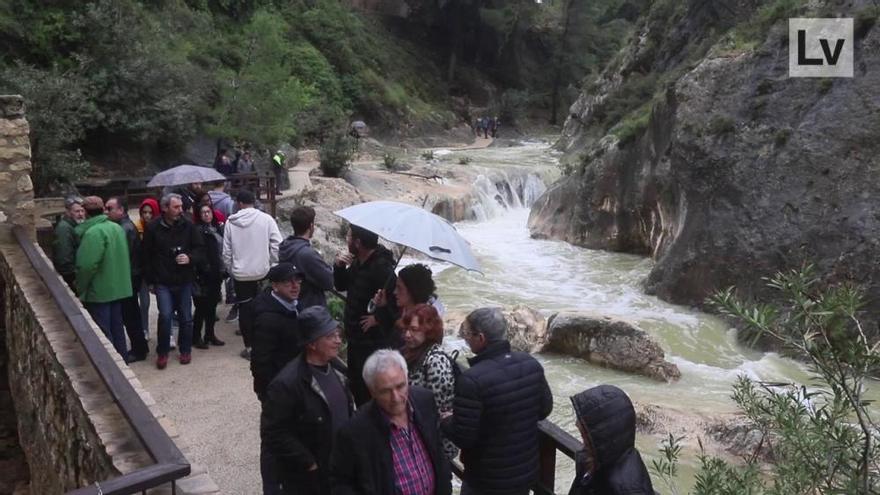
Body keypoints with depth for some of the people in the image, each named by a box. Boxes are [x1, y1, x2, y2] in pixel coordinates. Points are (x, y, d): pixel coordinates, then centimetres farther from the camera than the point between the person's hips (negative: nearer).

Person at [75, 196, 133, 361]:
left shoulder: (93, 233, -19)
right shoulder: (117, 228, 6)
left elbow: (87, 265, -23)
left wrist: (80, 288, -10)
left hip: (99, 292, -8)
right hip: (119, 288, 8)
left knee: (102, 332, 1)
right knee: (117, 328, 16)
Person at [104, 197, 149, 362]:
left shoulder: (126, 229, -19)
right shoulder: (125, 226, 12)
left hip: (129, 278, -10)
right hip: (130, 277, 10)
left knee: (130, 316, 0)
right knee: (132, 314, 17)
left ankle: (139, 350, 10)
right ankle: (140, 347, 28)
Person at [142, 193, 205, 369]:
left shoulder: (187, 226, -2)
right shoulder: (153, 228, -5)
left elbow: (201, 248, 4)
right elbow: (147, 256, 2)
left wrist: (190, 258, -17)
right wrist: (151, 281, 3)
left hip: (184, 281, 2)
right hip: (163, 282, -2)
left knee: (186, 318, 9)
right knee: (165, 316, -10)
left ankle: (185, 350, 27)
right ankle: (162, 352, 9)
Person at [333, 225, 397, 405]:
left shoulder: (381, 267, -24)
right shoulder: (357, 262, 6)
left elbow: (397, 300, -33)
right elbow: (340, 285, 15)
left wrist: (378, 318, -22)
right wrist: (339, 266, -2)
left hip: (375, 343, -10)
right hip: (356, 339, 10)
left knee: (369, 392, -2)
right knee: (356, 386, 23)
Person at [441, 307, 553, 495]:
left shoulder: (472, 380, -28)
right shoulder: (531, 363, -9)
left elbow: (463, 437, -22)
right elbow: (545, 409, 5)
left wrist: (445, 421, -2)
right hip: (527, 472, 5)